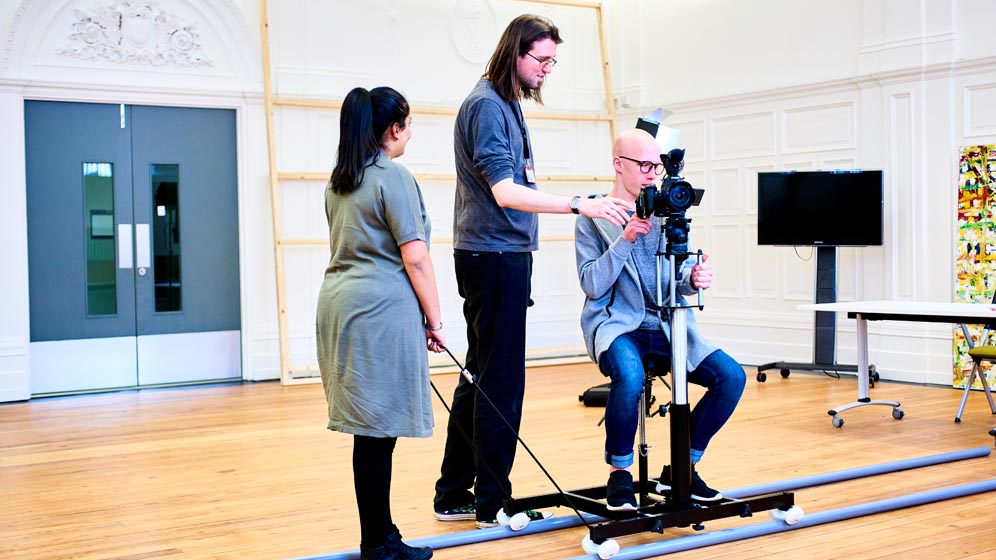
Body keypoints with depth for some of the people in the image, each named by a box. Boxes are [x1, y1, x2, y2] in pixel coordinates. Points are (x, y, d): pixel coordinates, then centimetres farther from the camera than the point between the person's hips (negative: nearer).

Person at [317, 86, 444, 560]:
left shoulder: (339, 181, 17)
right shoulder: (393, 177, -9)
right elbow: (415, 258, -12)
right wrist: (434, 320, -5)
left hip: (339, 302, 8)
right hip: (381, 308, -8)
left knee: (370, 425, 11)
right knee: (379, 428, -3)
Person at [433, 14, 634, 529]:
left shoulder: (506, 102, 16)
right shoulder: (487, 105, -13)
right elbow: (505, 191, -23)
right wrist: (579, 206, -31)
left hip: (502, 254, 10)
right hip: (495, 255, -10)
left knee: (481, 376, 13)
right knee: (501, 382, -4)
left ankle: (454, 495, 21)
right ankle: (492, 501, 5)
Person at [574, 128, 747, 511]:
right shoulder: (593, 218, -1)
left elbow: (679, 277, 7)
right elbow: (592, 285, -9)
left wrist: (693, 278, -18)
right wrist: (624, 239, -20)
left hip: (667, 325, 5)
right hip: (617, 324, -4)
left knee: (732, 376, -15)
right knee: (629, 375, -37)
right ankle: (619, 472, -11)